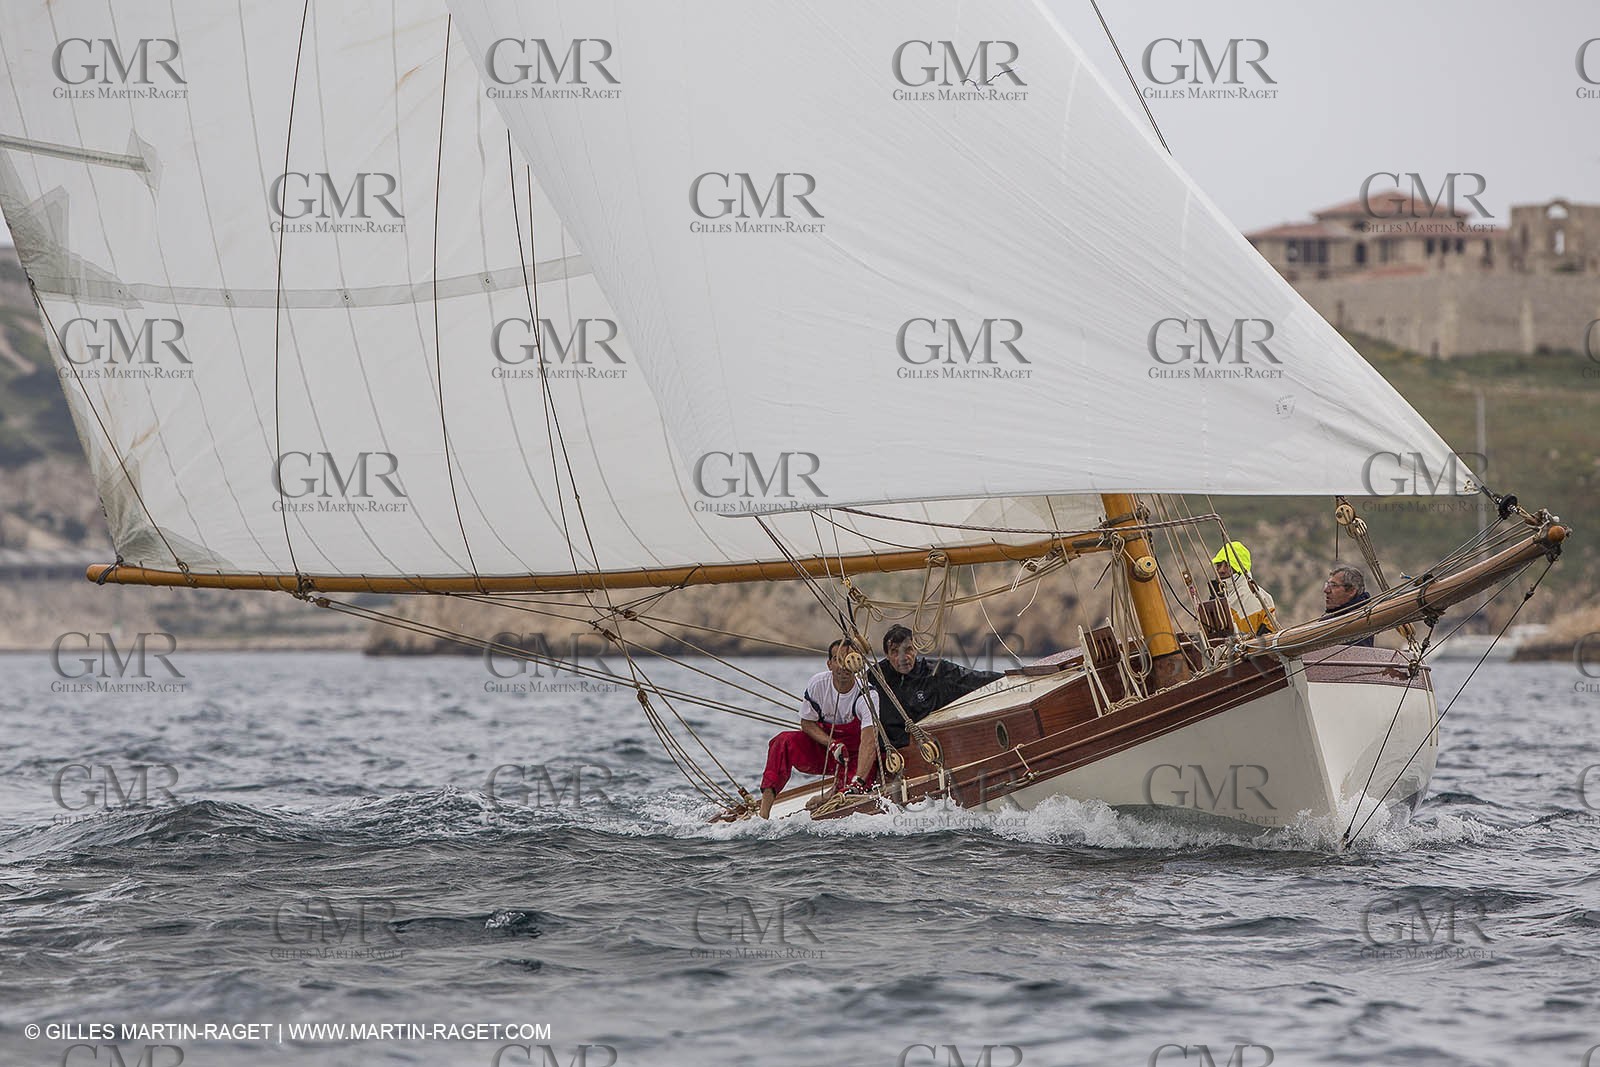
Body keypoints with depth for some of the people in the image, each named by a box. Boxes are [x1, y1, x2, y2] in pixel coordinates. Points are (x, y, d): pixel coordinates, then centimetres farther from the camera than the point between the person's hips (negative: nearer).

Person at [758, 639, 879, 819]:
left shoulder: (867, 695, -25)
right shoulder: (818, 684, -13)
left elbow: (869, 741, -36)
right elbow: (806, 723, -2)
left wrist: (858, 781, -49)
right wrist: (832, 744, -21)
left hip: (855, 755, -3)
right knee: (785, 742, -25)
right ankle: (764, 814, -31)